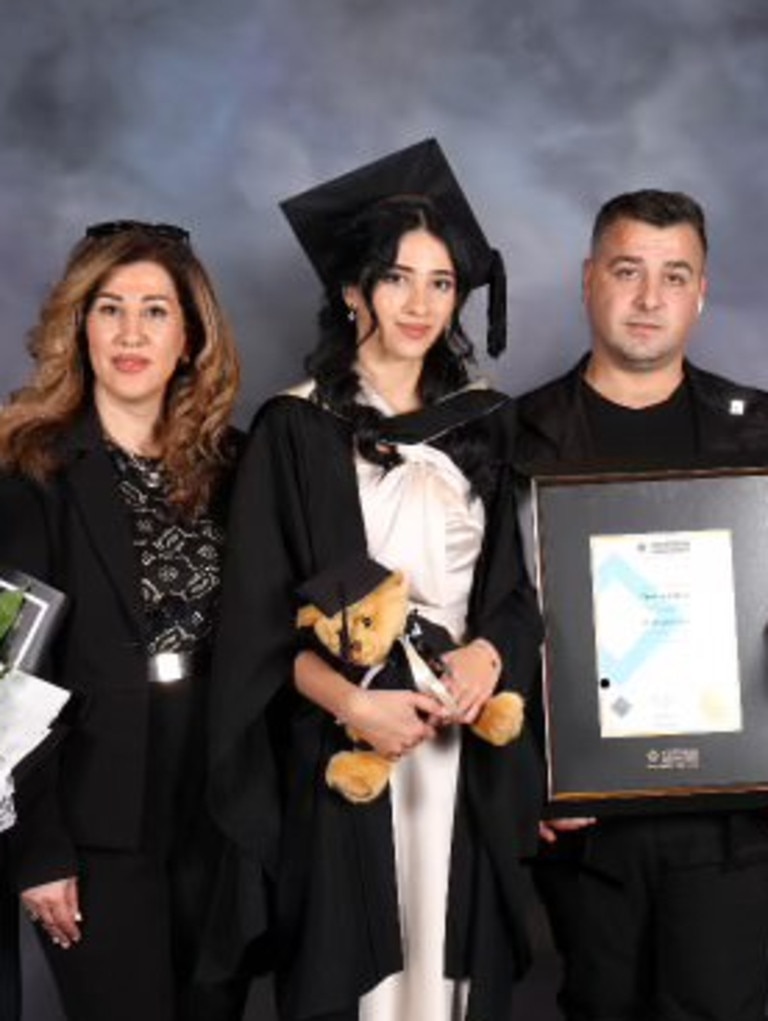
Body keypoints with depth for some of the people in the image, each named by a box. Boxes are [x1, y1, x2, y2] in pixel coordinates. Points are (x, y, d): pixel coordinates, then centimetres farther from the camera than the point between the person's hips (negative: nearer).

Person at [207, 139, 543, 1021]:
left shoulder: (483, 424, 9)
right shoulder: (295, 429, -2)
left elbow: (521, 585, 10)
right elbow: (257, 615, -5)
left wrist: (488, 654, -11)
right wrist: (351, 701, -18)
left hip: (466, 749, 3)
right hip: (340, 750, -3)